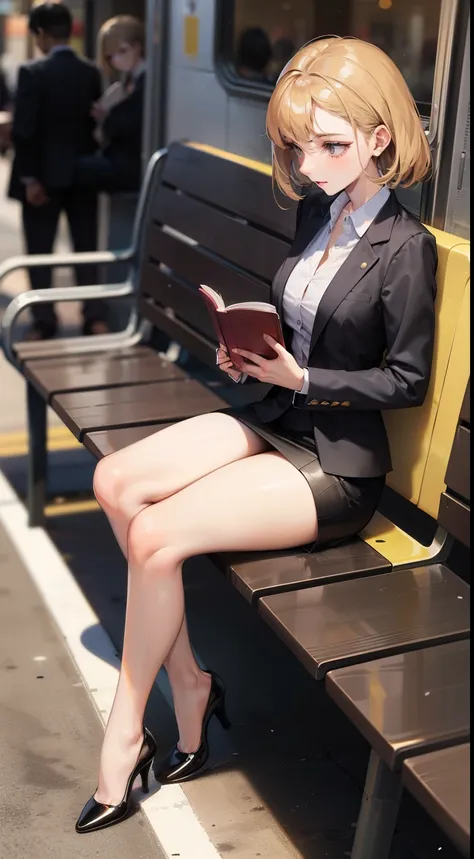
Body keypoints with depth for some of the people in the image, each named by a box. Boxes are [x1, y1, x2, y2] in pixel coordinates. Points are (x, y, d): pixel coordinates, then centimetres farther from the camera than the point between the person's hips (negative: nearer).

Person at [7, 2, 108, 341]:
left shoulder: (32, 72, -12)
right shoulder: (92, 72, 1)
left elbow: (24, 130, -16)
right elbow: (98, 123, 5)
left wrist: (29, 177, -11)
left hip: (45, 175, -4)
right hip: (84, 174, 4)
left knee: (40, 252, 7)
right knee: (87, 247, 11)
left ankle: (44, 321, 9)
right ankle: (96, 316, 9)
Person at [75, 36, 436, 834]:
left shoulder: (406, 248, -16)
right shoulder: (315, 210, 5)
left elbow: (408, 380, -11)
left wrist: (298, 378, -17)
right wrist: (250, 344, -4)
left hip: (338, 462, -8)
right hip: (276, 420, 8)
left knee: (156, 535, -21)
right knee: (116, 481, -11)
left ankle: (125, 732, 2)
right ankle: (186, 682, 1)